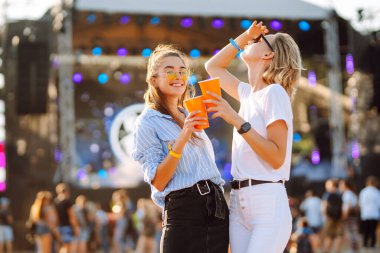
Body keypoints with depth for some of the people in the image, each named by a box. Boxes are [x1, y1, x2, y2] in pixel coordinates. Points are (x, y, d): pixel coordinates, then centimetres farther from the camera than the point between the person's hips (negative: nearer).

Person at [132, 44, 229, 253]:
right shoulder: (147, 123, -3)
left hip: (217, 207, 7)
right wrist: (183, 138, -19)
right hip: (183, 211, -7)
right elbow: (158, 182, -12)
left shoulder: (190, 117, 17)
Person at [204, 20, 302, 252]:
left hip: (268, 202, -7)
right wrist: (244, 37, 22)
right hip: (238, 201, 7)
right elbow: (213, 67, 32)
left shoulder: (274, 92, -8)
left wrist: (238, 121, -22)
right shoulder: (249, 94, 15)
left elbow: (277, 158, -16)